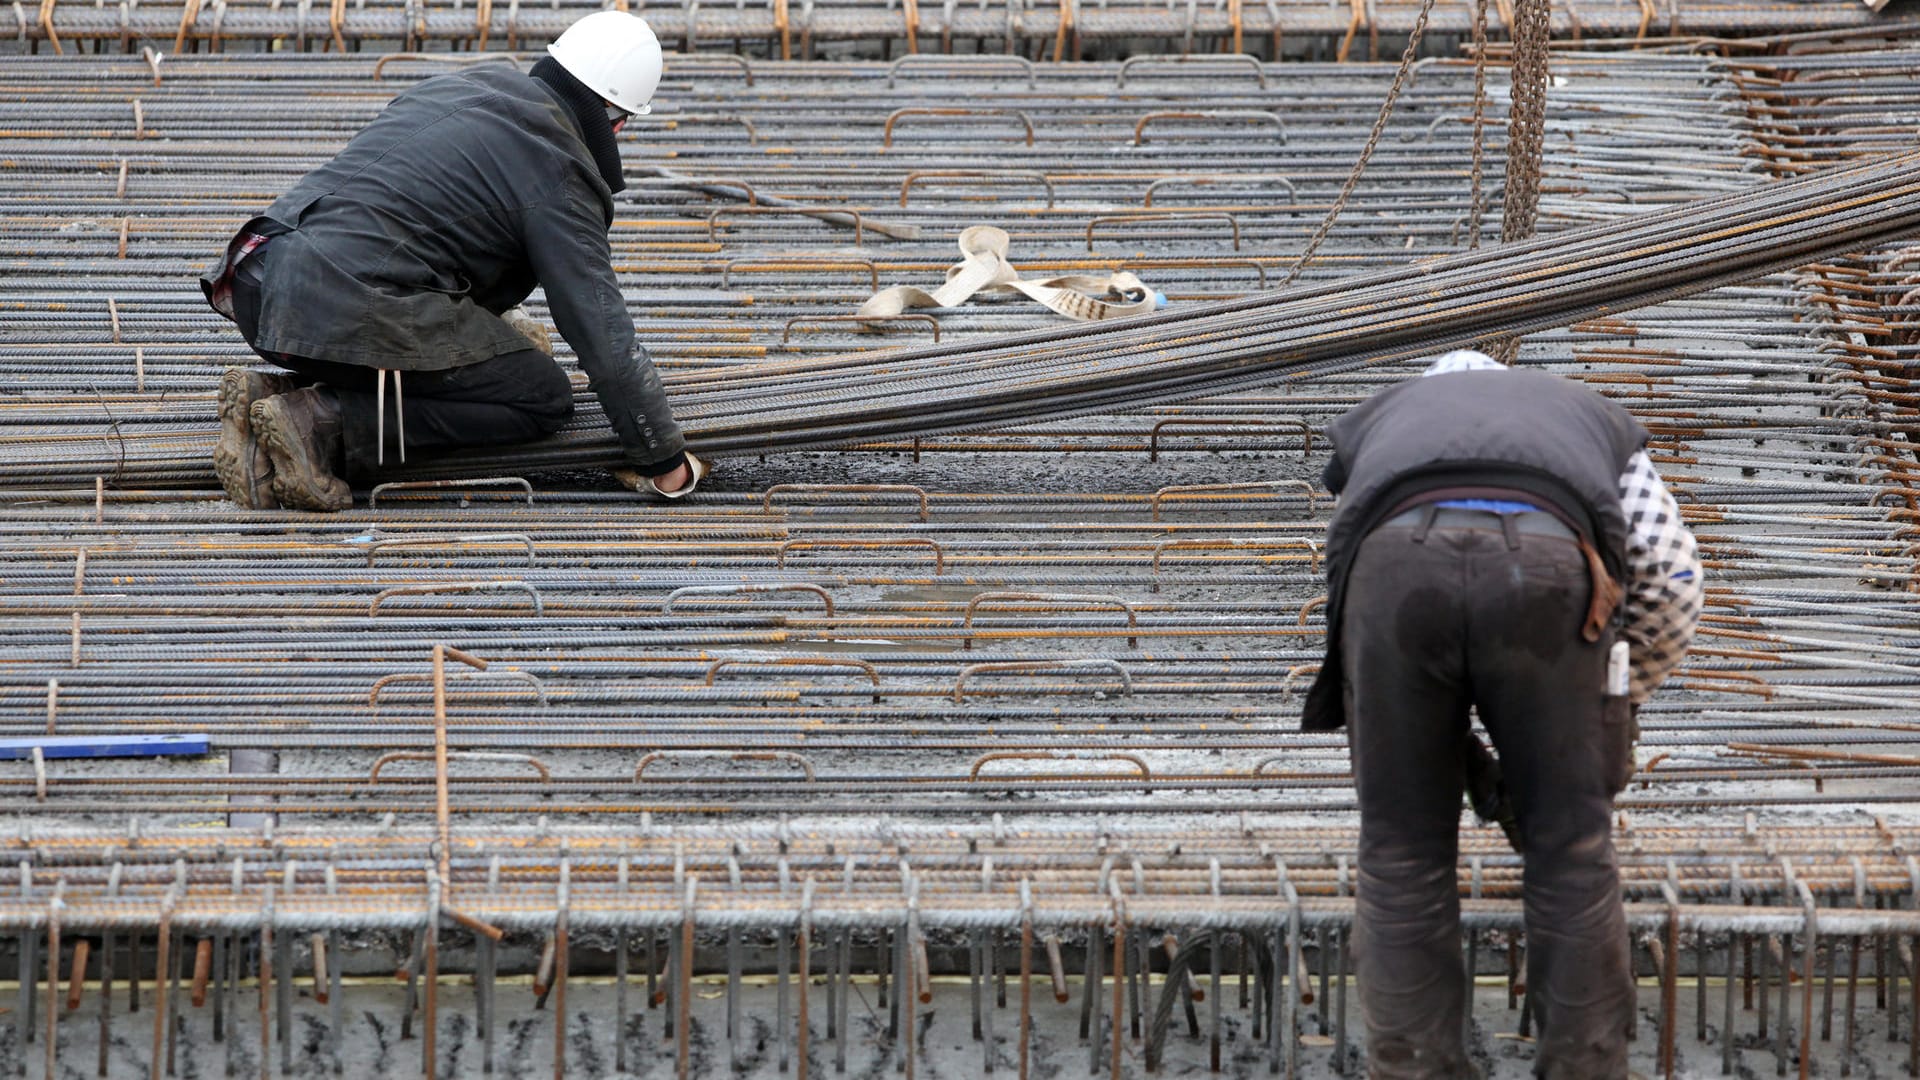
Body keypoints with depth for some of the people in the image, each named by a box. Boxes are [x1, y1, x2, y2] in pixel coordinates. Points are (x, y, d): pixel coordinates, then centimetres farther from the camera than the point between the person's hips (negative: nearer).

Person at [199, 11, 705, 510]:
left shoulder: (453, 88, 24)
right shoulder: (558, 177, -2)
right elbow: (604, 335, -4)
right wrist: (666, 464, 5)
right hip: (354, 311, -9)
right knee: (543, 399, 3)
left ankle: (272, 395, 5)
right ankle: (324, 424, -11)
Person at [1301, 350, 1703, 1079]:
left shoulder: (1382, 422, 44)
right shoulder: (1594, 422, 42)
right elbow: (1670, 582, 29)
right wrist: (1621, 700, 44)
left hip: (1399, 561, 1)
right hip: (1541, 565, -1)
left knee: (1402, 854, 15)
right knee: (1570, 846, 15)